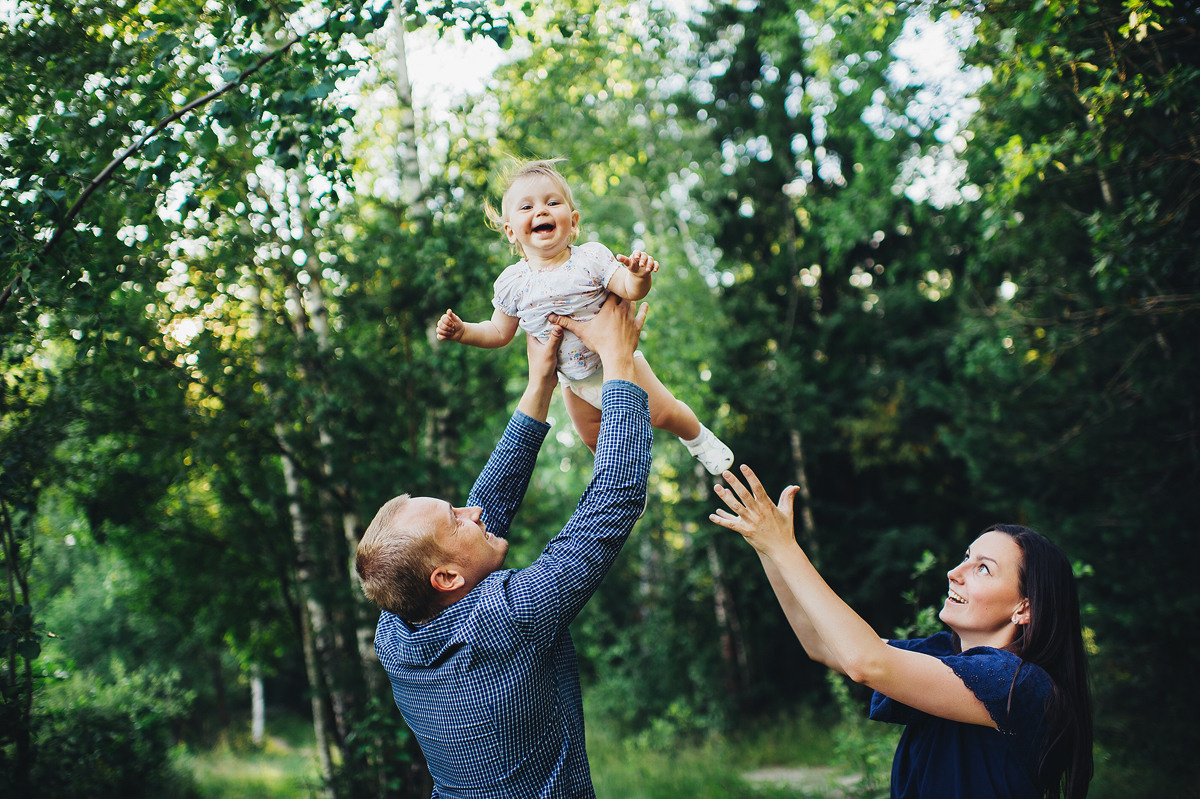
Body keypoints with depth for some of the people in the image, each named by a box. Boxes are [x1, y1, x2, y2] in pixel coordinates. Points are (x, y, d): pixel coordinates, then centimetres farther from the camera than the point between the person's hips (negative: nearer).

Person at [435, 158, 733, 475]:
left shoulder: (591, 258, -20)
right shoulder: (512, 283, -14)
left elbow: (630, 290, -27)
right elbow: (500, 332, -1)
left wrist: (639, 275, -48)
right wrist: (463, 331, -16)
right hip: (575, 383, 2)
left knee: (662, 414, 5)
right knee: (596, 441, 16)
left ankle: (699, 439, 38)